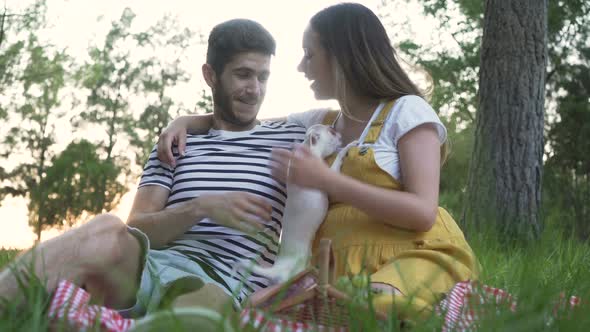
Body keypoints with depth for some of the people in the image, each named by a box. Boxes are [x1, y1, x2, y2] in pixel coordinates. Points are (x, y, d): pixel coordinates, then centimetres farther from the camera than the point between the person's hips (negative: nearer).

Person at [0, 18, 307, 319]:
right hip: (148, 267, 2)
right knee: (108, 233, -34)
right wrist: (203, 208, -6)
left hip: (224, 290, -2)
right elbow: (135, 231, 10)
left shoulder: (290, 141, 19)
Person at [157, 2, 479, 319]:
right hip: (342, 266, 5)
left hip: (416, 257, -5)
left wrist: (325, 180, -16)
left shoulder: (407, 111, -1)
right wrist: (185, 121, 9)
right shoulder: (319, 124, 19)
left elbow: (423, 212, -13)